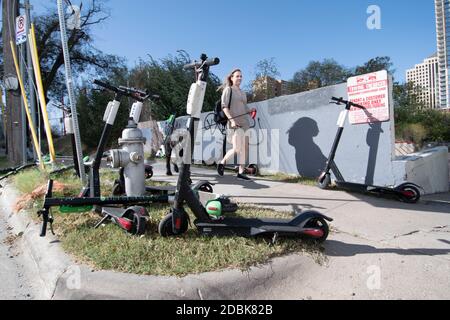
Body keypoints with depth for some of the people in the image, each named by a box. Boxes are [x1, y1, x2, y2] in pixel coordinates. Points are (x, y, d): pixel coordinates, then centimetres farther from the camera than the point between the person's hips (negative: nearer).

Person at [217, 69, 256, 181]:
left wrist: (251, 110, 3)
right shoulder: (228, 90, 1)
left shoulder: (243, 93, 21)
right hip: (234, 123, -7)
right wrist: (231, 119, -20)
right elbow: (224, 107, -9)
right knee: (237, 149, -12)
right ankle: (222, 163, 11)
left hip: (243, 122, 7)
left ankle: (241, 172, 8)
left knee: (242, 148, 3)